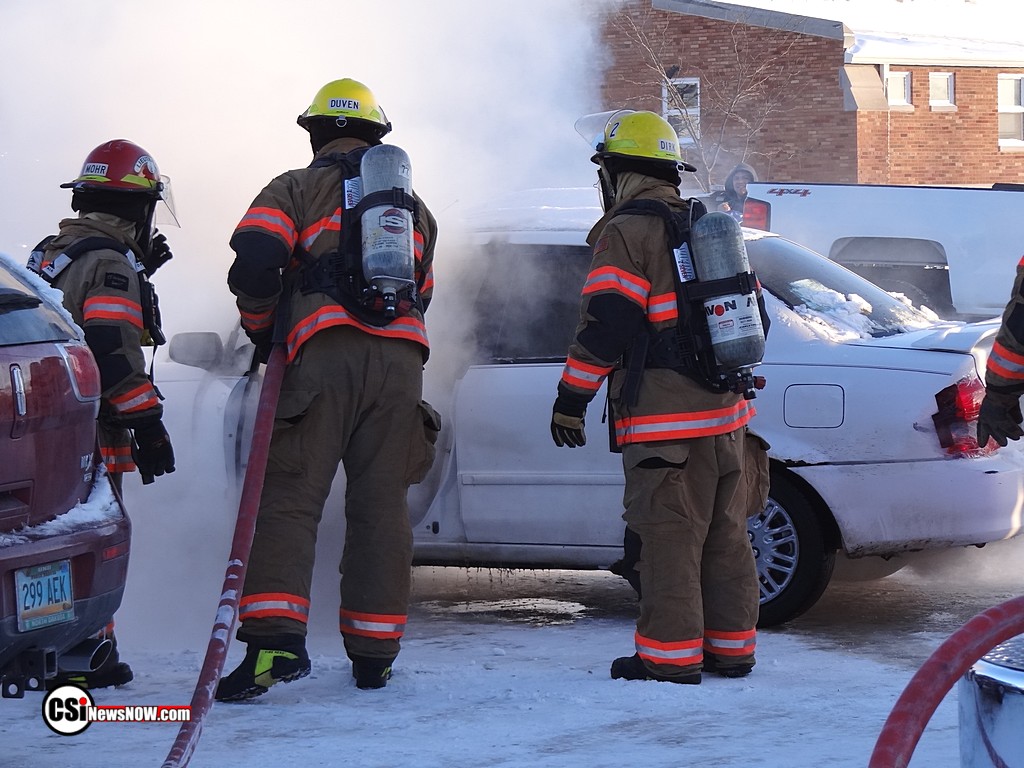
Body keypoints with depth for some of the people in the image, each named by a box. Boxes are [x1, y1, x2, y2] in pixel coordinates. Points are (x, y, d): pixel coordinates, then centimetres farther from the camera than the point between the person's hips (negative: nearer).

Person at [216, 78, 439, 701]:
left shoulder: (297, 189, 11)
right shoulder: (414, 206, 28)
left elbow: (254, 261, -4)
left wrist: (261, 328, 11)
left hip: (326, 354, -4)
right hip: (402, 358, 4)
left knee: (290, 495, -7)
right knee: (382, 505, 8)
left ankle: (276, 638, -23)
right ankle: (375, 655, 10)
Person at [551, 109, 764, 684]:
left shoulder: (627, 231, -9)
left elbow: (607, 323, -16)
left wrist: (572, 397, -10)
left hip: (665, 420, -8)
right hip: (724, 409, 8)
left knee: (670, 535, -5)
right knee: (725, 534, 12)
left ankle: (670, 654, -4)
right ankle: (731, 648, 17)